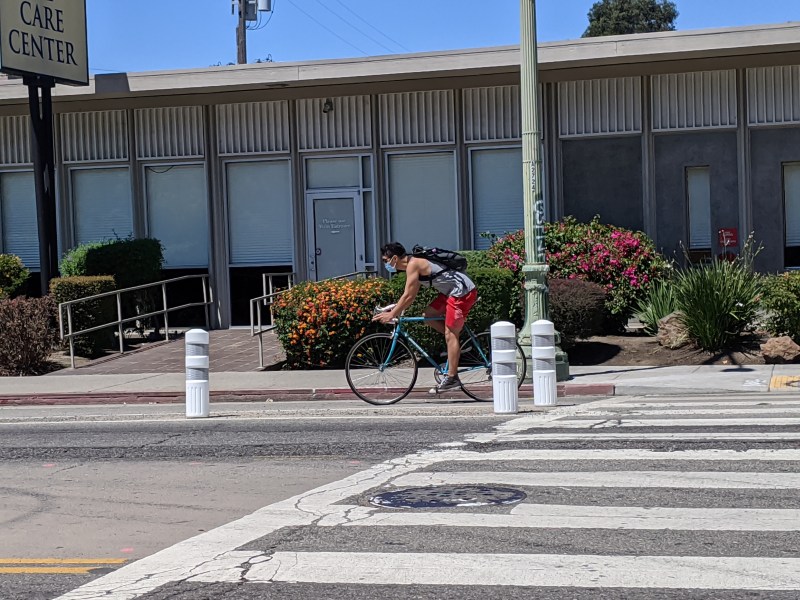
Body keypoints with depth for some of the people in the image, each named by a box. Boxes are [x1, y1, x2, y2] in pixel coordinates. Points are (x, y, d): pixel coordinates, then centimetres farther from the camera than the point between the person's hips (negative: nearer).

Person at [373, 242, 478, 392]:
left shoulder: (413, 264, -16)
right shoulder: (414, 263, 13)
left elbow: (408, 296, -18)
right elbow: (411, 295, 19)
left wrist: (391, 314, -13)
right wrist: (396, 310, 14)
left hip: (463, 291, -10)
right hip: (453, 291, 10)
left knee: (450, 334, -6)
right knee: (428, 315, 12)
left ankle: (452, 378, -2)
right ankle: (456, 344, 16)